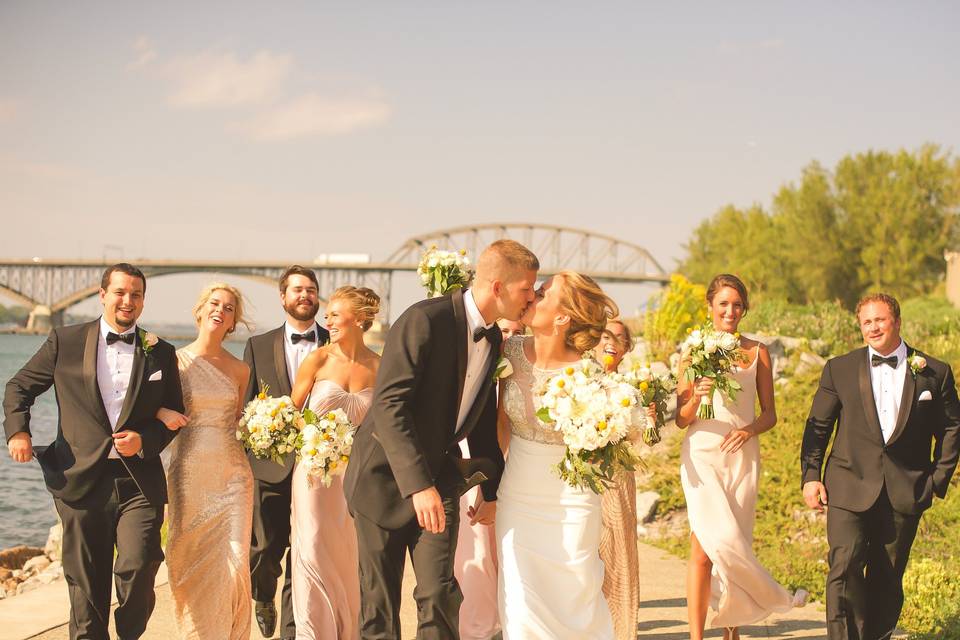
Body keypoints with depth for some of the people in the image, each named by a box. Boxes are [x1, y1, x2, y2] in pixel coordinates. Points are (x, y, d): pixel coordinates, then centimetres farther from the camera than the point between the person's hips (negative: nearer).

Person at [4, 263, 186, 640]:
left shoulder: (160, 353, 8)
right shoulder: (66, 341, 5)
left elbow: (174, 415, 12)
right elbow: (19, 387, 12)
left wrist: (145, 440, -7)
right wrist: (18, 431, -4)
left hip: (139, 482, 0)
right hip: (81, 480, 0)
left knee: (138, 567, -14)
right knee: (86, 584, 7)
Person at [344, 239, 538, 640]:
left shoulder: (494, 340, 5)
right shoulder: (425, 320, -20)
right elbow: (388, 403, -27)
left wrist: (491, 490, 18)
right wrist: (418, 485, -33)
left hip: (439, 477, 5)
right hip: (386, 476, -5)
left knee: (440, 595, -6)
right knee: (379, 600, 2)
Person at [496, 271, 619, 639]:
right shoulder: (513, 350, -7)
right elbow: (502, 420, 4)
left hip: (571, 502, -3)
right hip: (516, 496, 3)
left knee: (576, 596, 7)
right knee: (520, 602, 6)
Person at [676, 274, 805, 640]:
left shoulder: (757, 353, 8)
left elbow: (770, 414, 10)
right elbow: (681, 419, 2)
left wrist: (749, 430, -11)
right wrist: (697, 397, -19)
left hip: (742, 457, 2)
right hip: (702, 455, -2)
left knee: (735, 546, 3)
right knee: (712, 543, -15)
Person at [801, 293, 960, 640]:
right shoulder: (840, 369, 5)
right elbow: (817, 425, 9)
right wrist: (811, 475, 1)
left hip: (905, 491, 1)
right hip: (850, 487, -1)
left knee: (887, 579, 8)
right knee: (844, 570, -15)